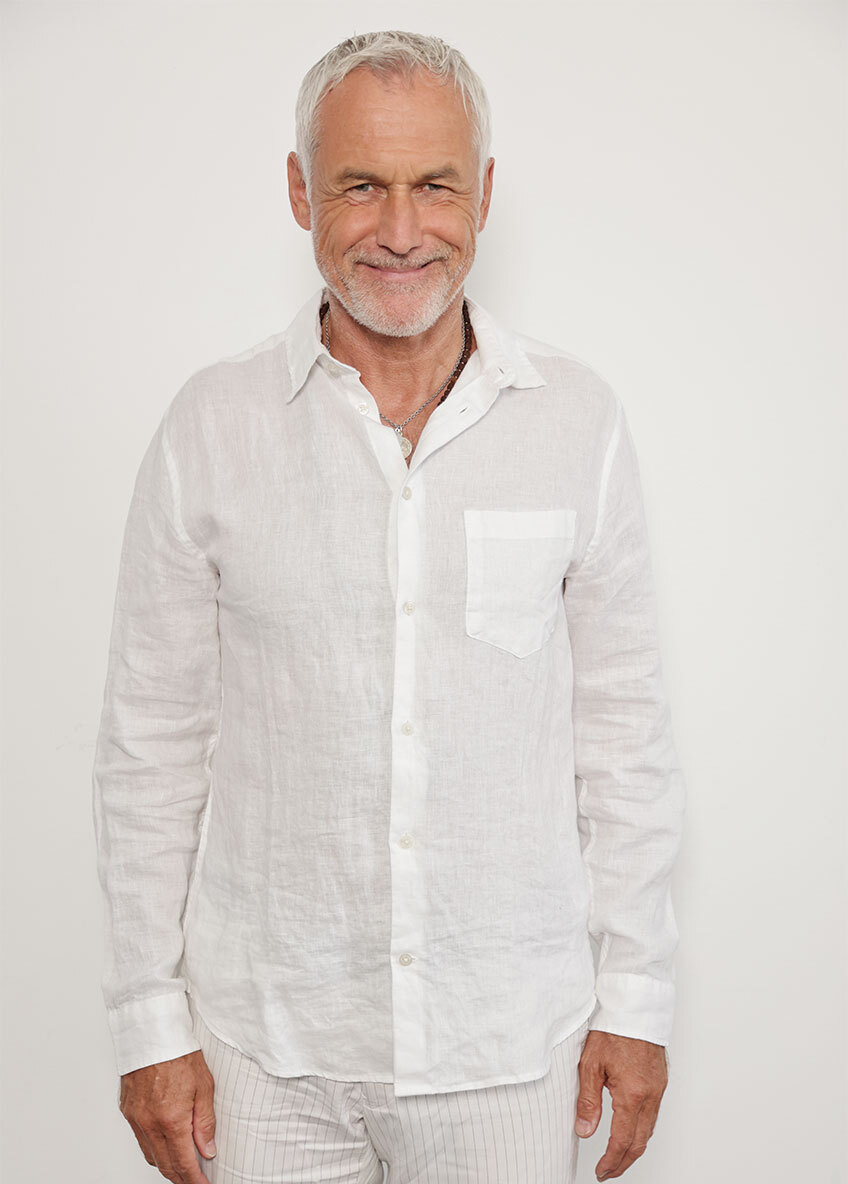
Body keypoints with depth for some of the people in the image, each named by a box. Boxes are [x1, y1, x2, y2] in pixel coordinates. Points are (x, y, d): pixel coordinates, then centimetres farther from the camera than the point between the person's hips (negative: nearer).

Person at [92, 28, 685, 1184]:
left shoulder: (579, 420, -4)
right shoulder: (211, 426, -6)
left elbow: (624, 728, 1)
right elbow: (153, 745, -1)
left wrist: (635, 997, 2)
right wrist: (150, 1021, -1)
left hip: (511, 1040, 0)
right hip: (267, 1039, 0)